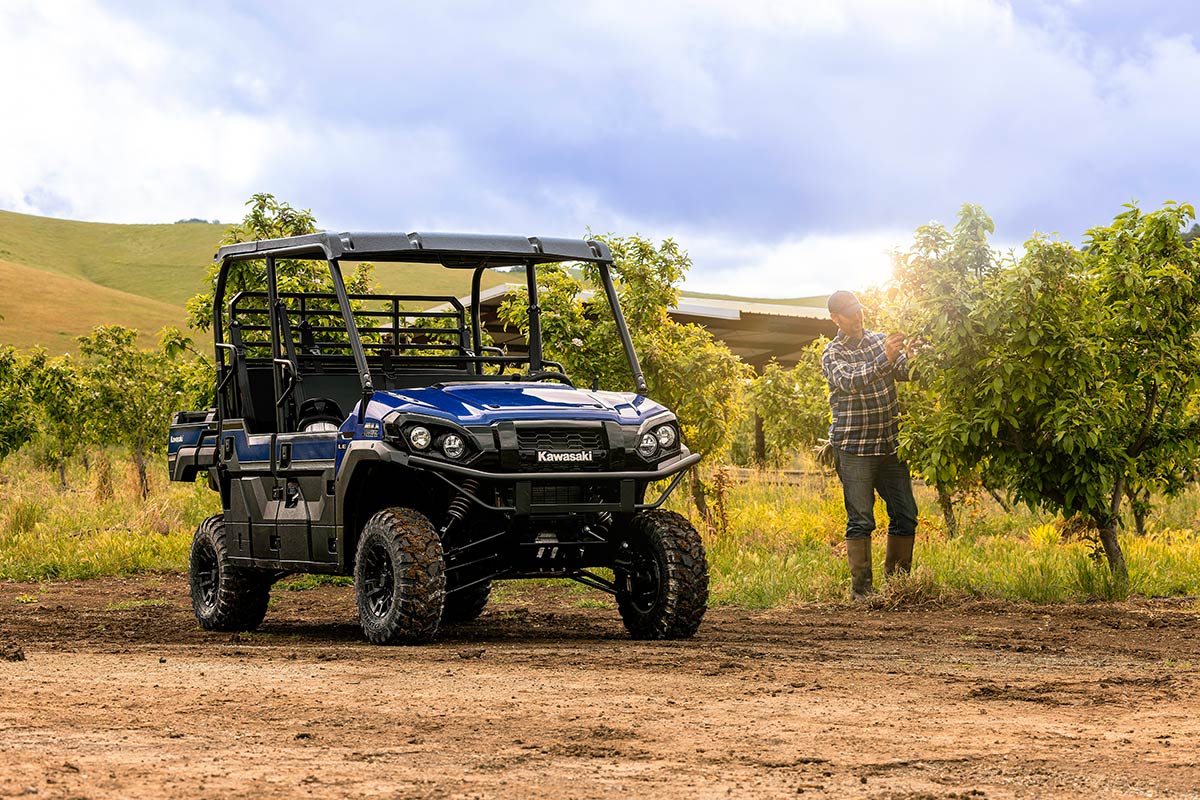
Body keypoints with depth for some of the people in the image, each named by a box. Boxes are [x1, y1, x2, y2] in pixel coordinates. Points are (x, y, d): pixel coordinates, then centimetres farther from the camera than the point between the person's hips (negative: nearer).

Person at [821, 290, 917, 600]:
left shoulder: (880, 340, 10)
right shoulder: (832, 355, -3)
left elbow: (904, 371, -3)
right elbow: (850, 382, -22)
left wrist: (911, 351, -25)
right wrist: (884, 358, -35)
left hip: (890, 445, 5)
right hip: (854, 449, -5)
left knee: (905, 516, 5)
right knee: (860, 521, -6)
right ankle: (861, 588, -1)